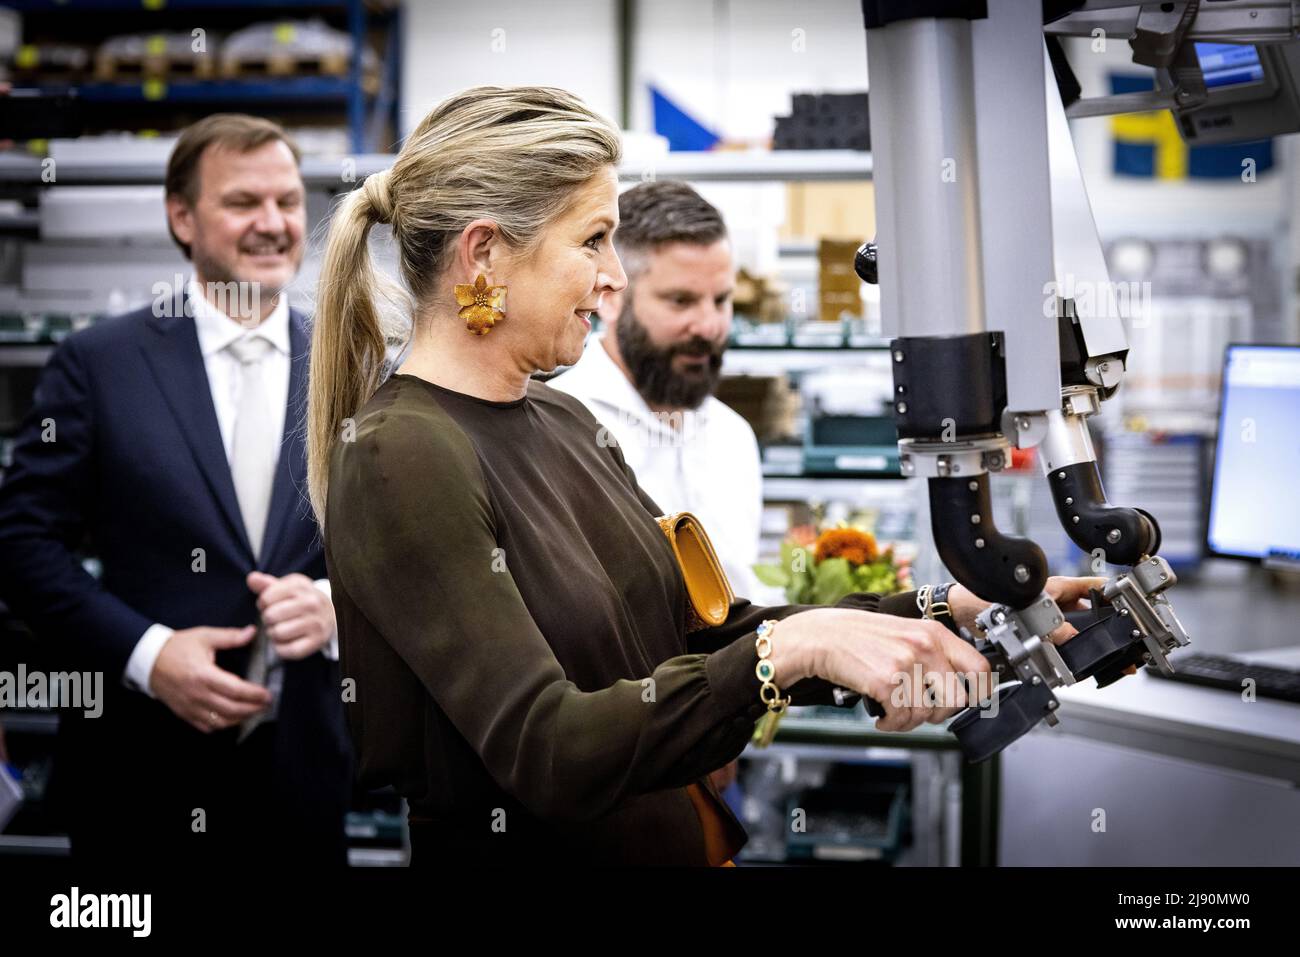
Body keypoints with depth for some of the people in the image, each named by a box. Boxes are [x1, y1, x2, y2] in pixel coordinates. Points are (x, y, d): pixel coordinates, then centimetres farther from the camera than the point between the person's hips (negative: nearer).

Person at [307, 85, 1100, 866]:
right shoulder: (400, 458, -19)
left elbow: (714, 633, 7)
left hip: (688, 836, 8)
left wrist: (943, 613, -3)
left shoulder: (564, 423, 7)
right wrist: (796, 649, -33)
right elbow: (549, 753, -26)